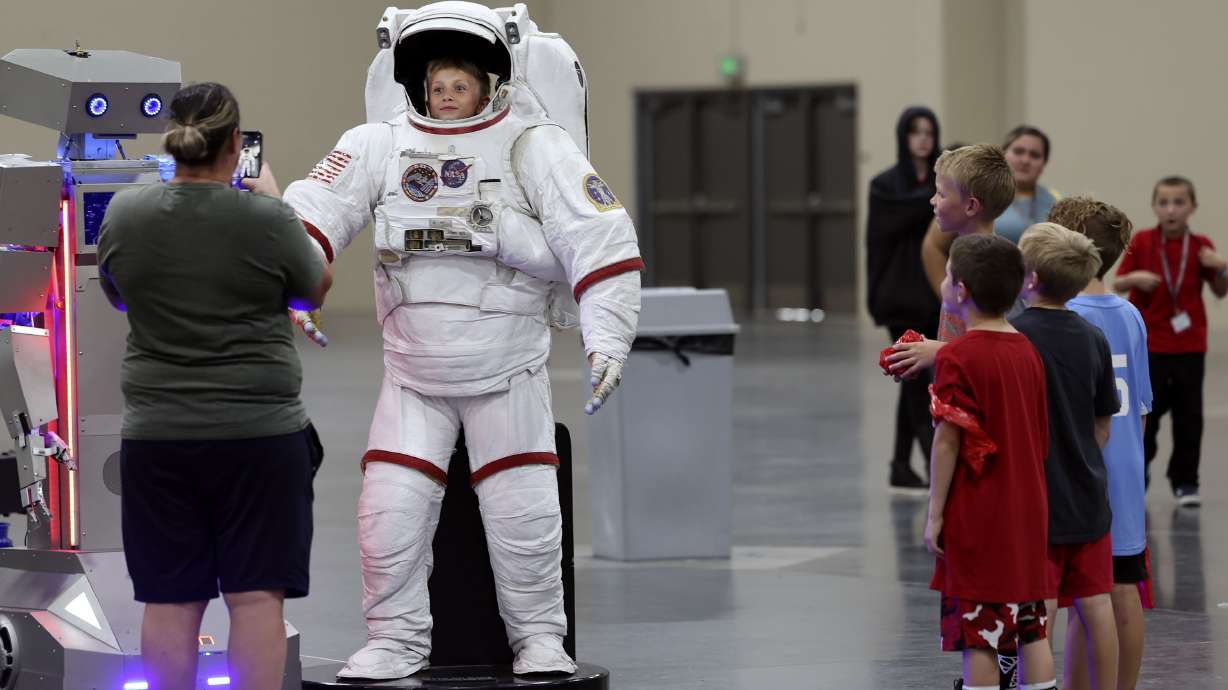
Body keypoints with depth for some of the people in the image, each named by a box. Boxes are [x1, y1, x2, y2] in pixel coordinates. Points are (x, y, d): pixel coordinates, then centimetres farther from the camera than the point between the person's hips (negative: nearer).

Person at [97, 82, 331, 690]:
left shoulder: (123, 215, -2)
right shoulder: (267, 219, -11)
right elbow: (316, 289, 7)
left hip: (157, 436, 2)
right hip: (258, 434, -2)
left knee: (169, 600, 5)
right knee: (256, 595, 1)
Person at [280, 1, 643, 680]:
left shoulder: (534, 146, -7)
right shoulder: (377, 146, 0)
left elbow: (599, 239, -12)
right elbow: (311, 214, -8)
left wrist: (606, 337, -21)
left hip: (509, 374, -2)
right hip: (412, 375, 2)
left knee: (523, 515, -2)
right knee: (389, 511, -2)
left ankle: (539, 636, 16)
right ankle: (395, 640, 13)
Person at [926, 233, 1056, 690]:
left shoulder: (957, 357, -13)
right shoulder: (1027, 352, 7)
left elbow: (948, 441, -15)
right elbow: (1040, 436, 12)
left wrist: (935, 514, -9)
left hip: (977, 518, -7)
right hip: (1027, 515, 7)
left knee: (977, 634, -1)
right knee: (1032, 627, 11)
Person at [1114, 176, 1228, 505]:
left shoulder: (1200, 246, 0)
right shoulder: (1141, 242, -4)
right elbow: (1117, 284, 2)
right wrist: (1135, 278, -19)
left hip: (1189, 345, 1)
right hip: (1149, 344, -1)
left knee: (1189, 415, 3)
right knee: (1147, 410, 3)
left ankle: (1185, 480, 14)